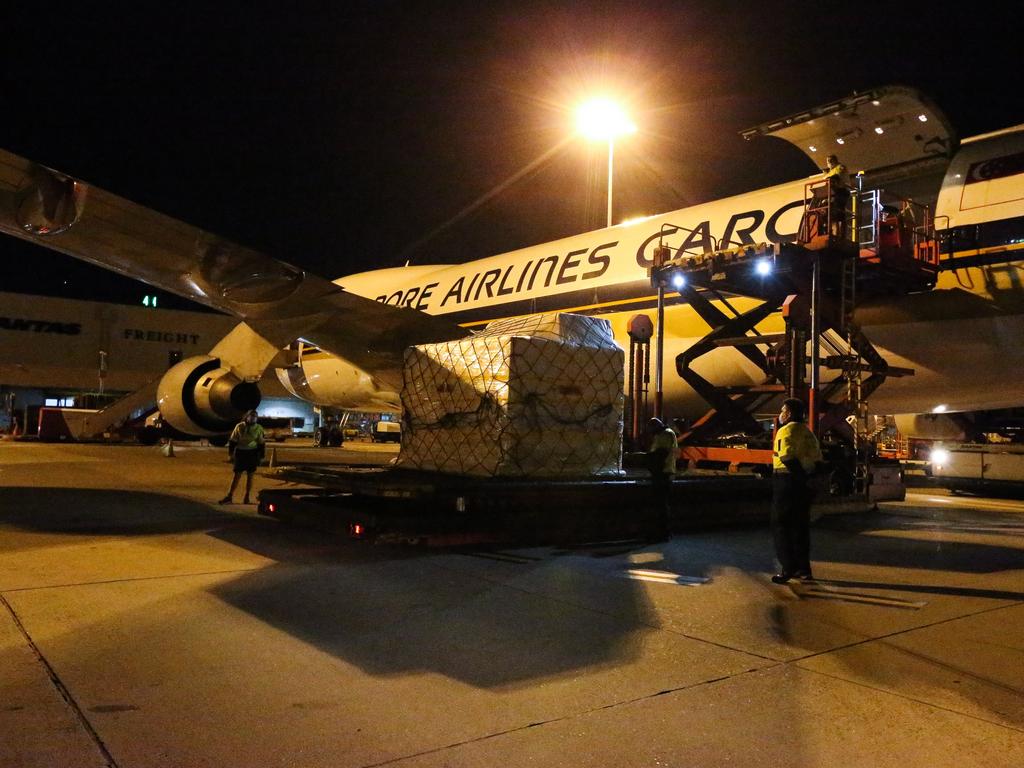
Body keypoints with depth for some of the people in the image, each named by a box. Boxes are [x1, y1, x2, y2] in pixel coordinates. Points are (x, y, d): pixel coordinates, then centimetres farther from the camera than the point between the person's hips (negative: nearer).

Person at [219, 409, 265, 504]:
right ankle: (229, 497, 1)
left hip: (252, 453, 0)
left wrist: (260, 456, 4)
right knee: (237, 475, -1)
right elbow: (232, 440, 4)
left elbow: (261, 443, 6)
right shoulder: (239, 426, -1)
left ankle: (246, 497, 13)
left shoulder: (258, 428, 1)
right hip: (240, 452, 0)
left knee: (250, 475, 4)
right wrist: (231, 453, 0)